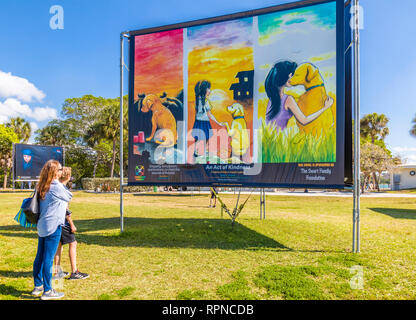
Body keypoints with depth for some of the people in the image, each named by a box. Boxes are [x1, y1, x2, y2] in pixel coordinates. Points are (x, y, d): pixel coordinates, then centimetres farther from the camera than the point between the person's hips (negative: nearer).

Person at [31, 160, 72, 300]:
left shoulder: (42, 187, 8)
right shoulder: (57, 186, -15)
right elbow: (69, 197, -1)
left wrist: (62, 203, 15)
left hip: (42, 225, 8)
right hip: (53, 226, -8)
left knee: (40, 257, 15)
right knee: (48, 258, -2)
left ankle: (38, 286, 28)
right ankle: (47, 291, 7)